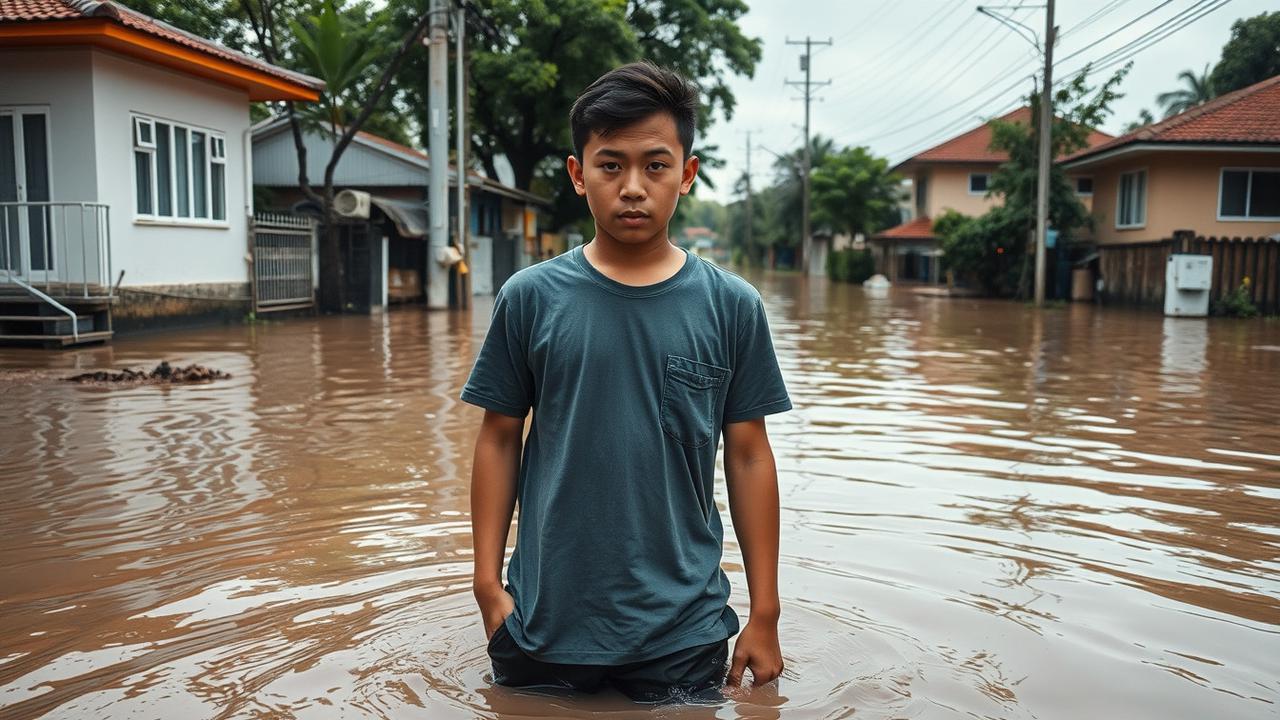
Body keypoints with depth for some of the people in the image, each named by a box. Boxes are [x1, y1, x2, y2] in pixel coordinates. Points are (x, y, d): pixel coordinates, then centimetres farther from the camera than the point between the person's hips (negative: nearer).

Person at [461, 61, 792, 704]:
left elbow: (748, 456, 0)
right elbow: (499, 440, 1)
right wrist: (488, 584, -1)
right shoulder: (529, 298, -4)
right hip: (544, 625, 1)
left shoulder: (732, 307, -4)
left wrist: (764, 614, 2)